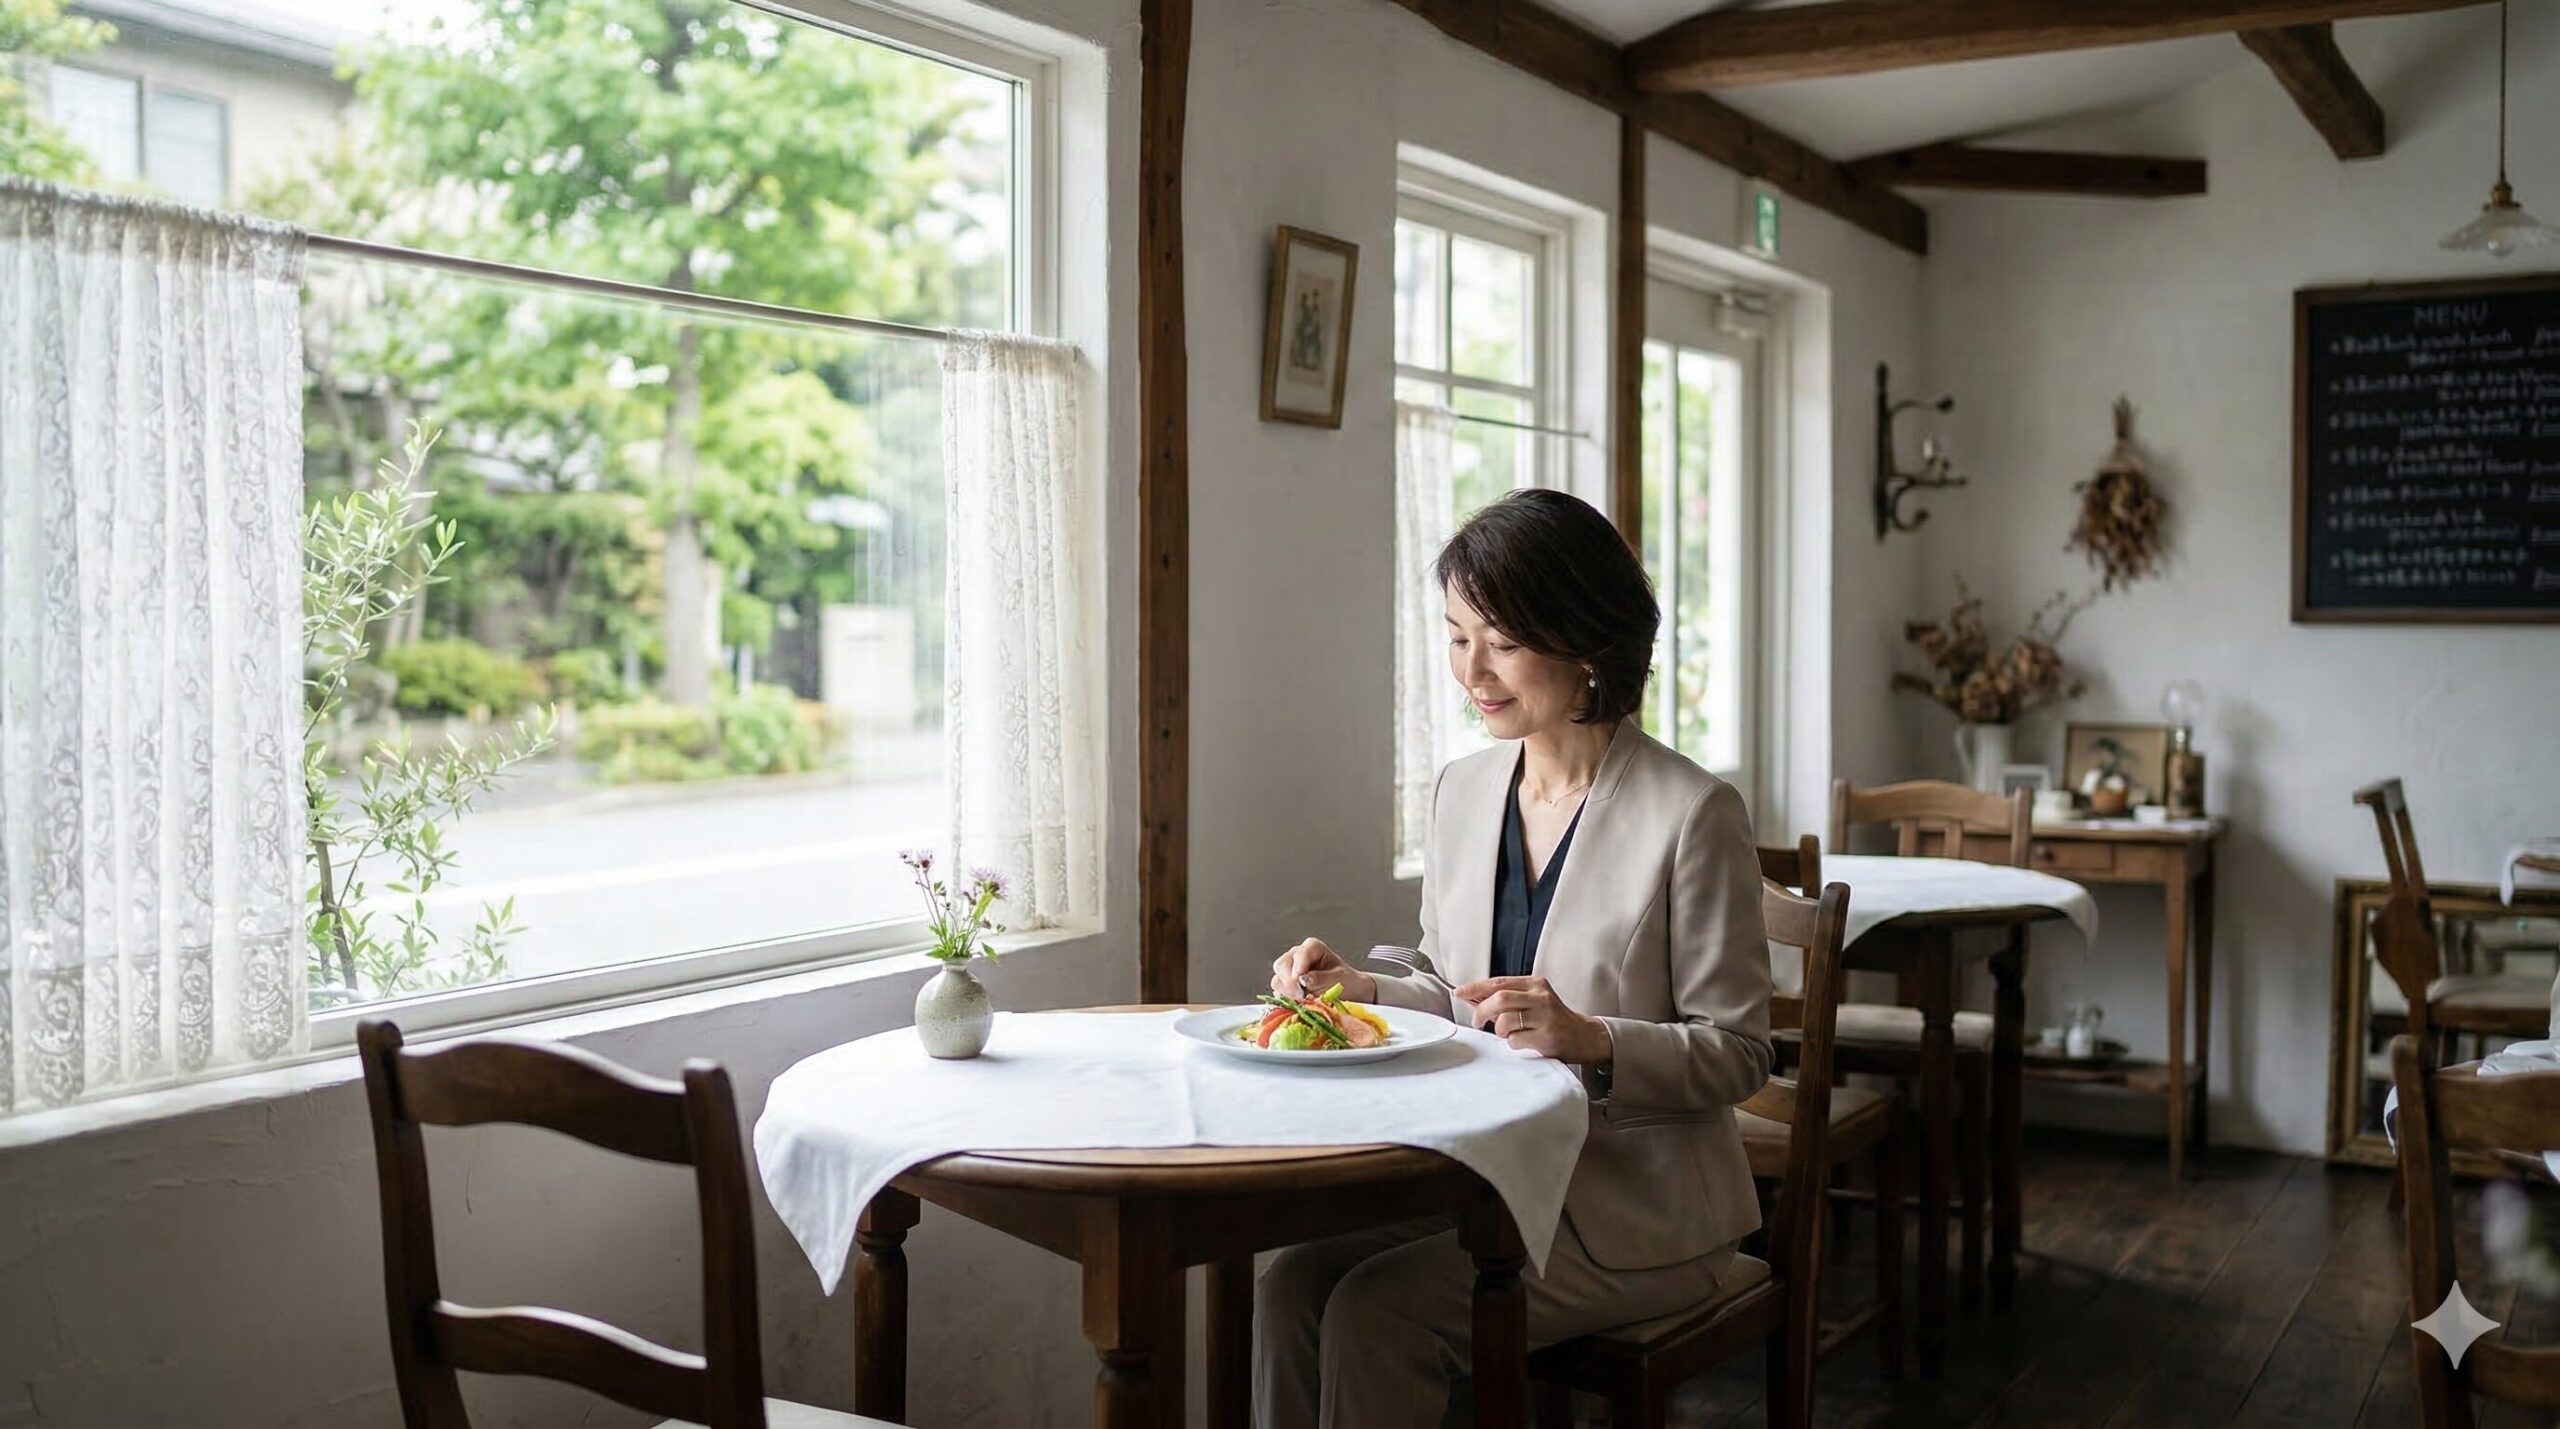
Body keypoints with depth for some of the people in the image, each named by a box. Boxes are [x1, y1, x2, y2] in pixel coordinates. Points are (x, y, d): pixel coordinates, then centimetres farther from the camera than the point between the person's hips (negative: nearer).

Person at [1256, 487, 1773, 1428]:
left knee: (1373, 1313, -24)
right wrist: (1359, 992, -3)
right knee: (1290, 1287, -18)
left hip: (1629, 1207, -6)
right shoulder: (1463, 792, 7)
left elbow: (1737, 1054, -10)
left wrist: (1591, 1041, -26)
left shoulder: (1692, 814, -13)